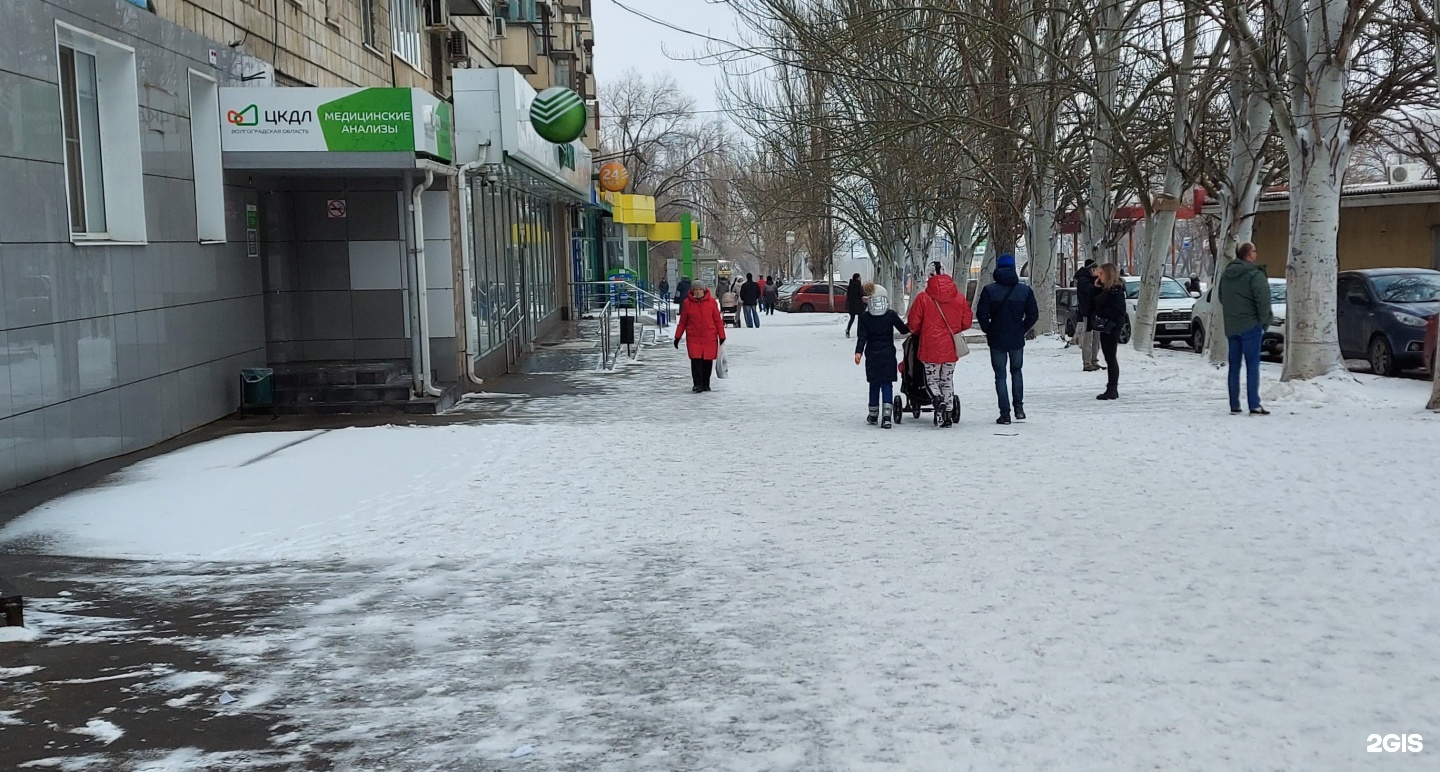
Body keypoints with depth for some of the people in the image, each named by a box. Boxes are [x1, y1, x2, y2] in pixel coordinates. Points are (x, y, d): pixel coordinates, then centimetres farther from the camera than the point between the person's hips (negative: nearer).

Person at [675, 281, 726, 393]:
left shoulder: (711, 301, 1)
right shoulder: (687, 303, 2)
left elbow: (717, 320, 5)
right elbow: (683, 322, 9)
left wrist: (721, 336, 4)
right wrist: (678, 337, 10)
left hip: (710, 337, 1)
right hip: (693, 337, -1)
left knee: (708, 361, 5)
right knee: (696, 360, -10)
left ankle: (706, 384, 18)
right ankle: (697, 384, -7)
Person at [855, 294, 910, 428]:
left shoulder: (864, 317, -2)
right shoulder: (891, 315, -4)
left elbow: (862, 337, -9)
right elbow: (903, 330, 4)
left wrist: (858, 352, -11)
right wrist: (909, 328, 25)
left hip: (872, 355, 1)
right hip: (888, 354, -1)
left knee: (874, 384, 13)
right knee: (887, 384, -1)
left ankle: (873, 415, 23)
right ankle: (886, 416, -14)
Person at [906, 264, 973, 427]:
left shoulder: (922, 298, -11)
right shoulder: (959, 298, -1)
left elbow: (913, 325, -5)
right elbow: (966, 322, 8)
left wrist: (917, 333, 19)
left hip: (931, 348, -3)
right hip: (951, 349, 3)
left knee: (932, 380, 9)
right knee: (947, 381, 15)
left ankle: (938, 400, -21)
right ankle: (946, 416, 12)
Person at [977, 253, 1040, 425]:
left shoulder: (989, 290, -9)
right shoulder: (1025, 290, -1)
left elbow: (981, 314, -12)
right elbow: (1033, 314, 0)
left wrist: (989, 331, 4)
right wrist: (1022, 330, 11)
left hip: (997, 339, -2)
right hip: (1017, 339, 2)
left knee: (1000, 375, 5)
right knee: (1016, 370, 20)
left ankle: (1005, 412, 1)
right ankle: (1019, 407, 12)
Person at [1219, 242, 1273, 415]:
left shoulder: (1226, 274, 10)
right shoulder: (1255, 275, -14)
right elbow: (1263, 299, -19)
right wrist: (1264, 321, -8)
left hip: (1231, 326, 7)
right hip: (1250, 325, -6)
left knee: (1234, 365, 10)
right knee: (1252, 365, -4)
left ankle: (1234, 405, 11)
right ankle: (1254, 406, -6)